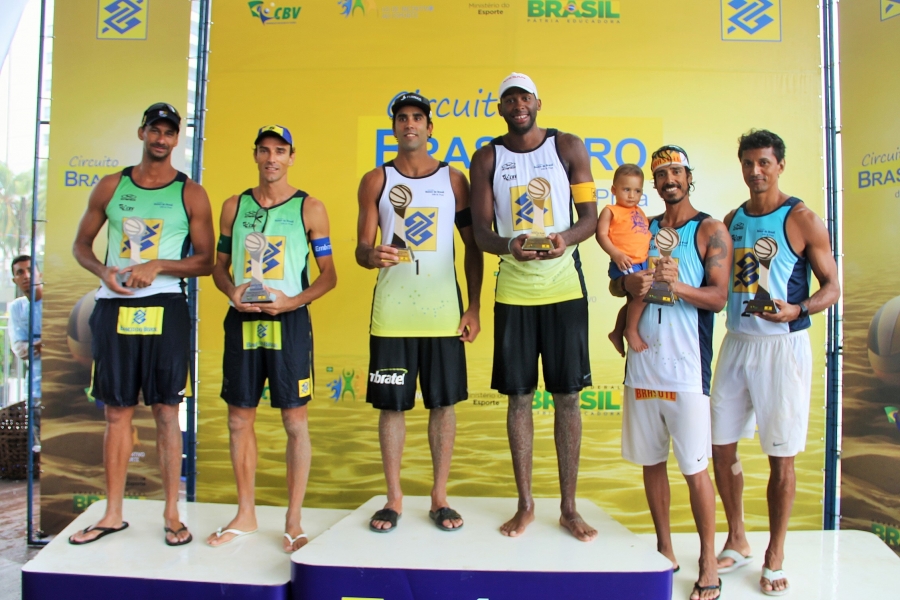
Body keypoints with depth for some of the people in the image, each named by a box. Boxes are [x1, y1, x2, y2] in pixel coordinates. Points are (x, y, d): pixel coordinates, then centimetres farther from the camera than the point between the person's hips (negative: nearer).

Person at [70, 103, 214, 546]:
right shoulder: (111, 186, 12)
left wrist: (158, 266, -14)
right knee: (117, 411, 8)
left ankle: (172, 514, 10)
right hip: (114, 308, 3)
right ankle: (113, 514, 18)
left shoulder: (190, 194, 4)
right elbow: (81, 244, 16)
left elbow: (205, 261, 1)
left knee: (166, 411, 1)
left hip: (165, 309, -2)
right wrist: (104, 271, -4)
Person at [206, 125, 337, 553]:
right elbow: (219, 265, 16)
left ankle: (293, 521, 12)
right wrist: (231, 291, -5)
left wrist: (292, 301, -14)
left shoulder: (309, 208, 1)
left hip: (289, 320, -3)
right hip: (242, 320, 4)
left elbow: (328, 275, 0)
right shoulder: (234, 206, 12)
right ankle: (245, 515, 25)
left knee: (295, 419, 0)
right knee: (239, 418, 9)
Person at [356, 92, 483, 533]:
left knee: (443, 403, 5)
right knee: (391, 403, 4)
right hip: (391, 311, 0)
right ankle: (394, 499, 18)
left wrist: (474, 308, 0)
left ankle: (439, 498, 19)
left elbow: (473, 247, 7)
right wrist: (372, 255, -21)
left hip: (443, 310, 0)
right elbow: (361, 247, 4)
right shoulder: (376, 180, 7)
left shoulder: (453, 180, 7)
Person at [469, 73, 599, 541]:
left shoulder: (568, 147, 3)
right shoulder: (487, 158, 4)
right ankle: (525, 504, 20)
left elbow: (590, 214, 2)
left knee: (567, 396, 3)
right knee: (518, 396, 5)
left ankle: (569, 508, 16)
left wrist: (567, 237, -20)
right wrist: (508, 246, -22)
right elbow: (480, 231, 0)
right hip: (513, 290, 1)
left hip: (564, 287, 0)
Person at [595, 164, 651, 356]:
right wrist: (616, 254, -23)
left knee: (633, 300, 17)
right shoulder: (610, 211, -4)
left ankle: (617, 333, 34)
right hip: (624, 265, -8)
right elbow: (601, 234, -12)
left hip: (642, 263, 8)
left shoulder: (640, 212, 18)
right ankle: (631, 331, 0)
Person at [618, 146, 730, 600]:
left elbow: (718, 298, -6)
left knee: (694, 469, 0)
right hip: (642, 362, 5)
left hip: (685, 367, -4)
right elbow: (621, 281, 15)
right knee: (651, 461, 11)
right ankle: (664, 551, 26)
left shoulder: (711, 230, 2)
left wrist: (677, 285, -23)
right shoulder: (642, 228, 15)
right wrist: (633, 285, -7)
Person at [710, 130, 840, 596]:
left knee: (781, 459, 3)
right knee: (721, 448, 8)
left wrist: (796, 310, -21)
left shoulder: (802, 219, -4)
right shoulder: (733, 220, 11)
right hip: (735, 343, 5)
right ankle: (737, 542, 28)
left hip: (782, 345, -5)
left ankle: (774, 557, 22)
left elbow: (832, 287, -3)